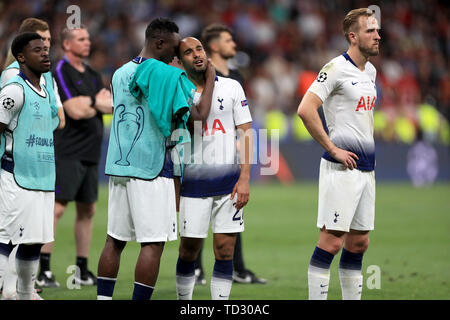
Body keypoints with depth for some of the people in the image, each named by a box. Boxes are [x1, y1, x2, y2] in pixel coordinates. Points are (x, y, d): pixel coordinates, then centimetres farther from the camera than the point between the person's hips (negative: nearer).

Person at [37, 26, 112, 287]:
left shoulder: (92, 75, 18)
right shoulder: (61, 72, -8)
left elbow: (111, 105, 8)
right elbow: (75, 111, -17)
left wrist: (87, 102, -11)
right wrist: (98, 103, 1)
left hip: (90, 155, 8)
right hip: (68, 154, -8)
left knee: (87, 210, 10)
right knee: (57, 208, -13)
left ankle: (82, 271, 17)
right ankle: (43, 270, -13)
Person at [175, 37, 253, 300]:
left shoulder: (231, 88, 4)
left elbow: (246, 133, 3)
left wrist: (244, 179, -6)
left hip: (229, 182, 0)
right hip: (194, 183, 0)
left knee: (225, 249, -1)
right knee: (189, 250, 1)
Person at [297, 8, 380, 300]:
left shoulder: (370, 71, 15)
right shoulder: (337, 68, -11)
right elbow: (306, 109, -19)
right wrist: (333, 149, -17)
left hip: (366, 167, 8)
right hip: (342, 167, -8)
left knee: (359, 242, 10)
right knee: (331, 240, -9)